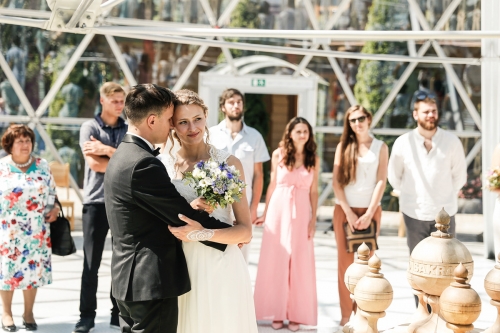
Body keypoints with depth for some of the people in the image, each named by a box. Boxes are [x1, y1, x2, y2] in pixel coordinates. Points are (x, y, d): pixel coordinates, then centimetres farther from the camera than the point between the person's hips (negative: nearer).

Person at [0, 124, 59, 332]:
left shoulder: (42, 166, 7)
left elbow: (52, 194, 12)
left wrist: (54, 209, -5)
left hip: (36, 231, 2)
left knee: (34, 269, 4)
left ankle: (28, 312, 16)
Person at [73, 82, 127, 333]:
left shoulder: (128, 129, 8)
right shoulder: (89, 127, 0)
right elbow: (94, 164, -11)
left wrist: (106, 150, -13)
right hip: (96, 201, -2)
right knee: (91, 263, 4)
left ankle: (119, 313, 18)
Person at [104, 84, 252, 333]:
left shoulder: (122, 156, 12)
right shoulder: (143, 165, -20)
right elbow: (185, 217, -16)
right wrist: (239, 234, -5)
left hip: (129, 280, 10)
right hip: (151, 284, -10)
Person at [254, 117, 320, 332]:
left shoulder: (313, 159, 4)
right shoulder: (278, 154, 1)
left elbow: (313, 191, 4)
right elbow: (272, 185, 6)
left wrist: (313, 220, -1)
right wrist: (265, 213, 6)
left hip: (301, 213, 1)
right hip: (278, 210, 0)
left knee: (300, 263, 3)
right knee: (276, 261, 4)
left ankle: (296, 313, 12)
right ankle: (277, 312, 14)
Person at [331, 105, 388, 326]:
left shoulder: (380, 147, 5)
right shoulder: (343, 146, 6)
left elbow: (381, 182, -3)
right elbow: (336, 182, 0)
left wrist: (369, 214, -12)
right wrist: (349, 212, -9)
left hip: (370, 210, 0)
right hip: (344, 210, 1)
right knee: (345, 262, 1)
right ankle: (346, 314, 6)